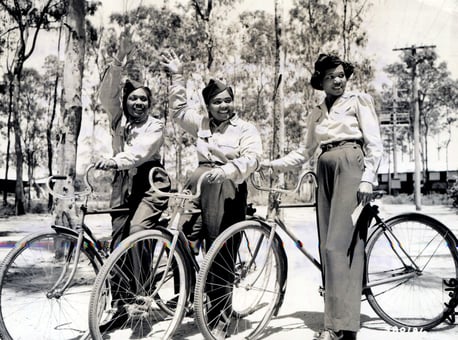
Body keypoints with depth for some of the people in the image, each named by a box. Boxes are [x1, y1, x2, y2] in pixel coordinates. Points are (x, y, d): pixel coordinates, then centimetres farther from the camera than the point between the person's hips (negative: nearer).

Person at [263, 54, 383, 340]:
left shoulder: (358, 101, 7)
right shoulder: (316, 114, 21)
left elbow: (375, 144, -1)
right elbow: (306, 152, 23)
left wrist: (368, 178, -14)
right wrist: (273, 164, 13)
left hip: (351, 168, -6)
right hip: (326, 172, 6)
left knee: (339, 244, -16)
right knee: (328, 246, 0)